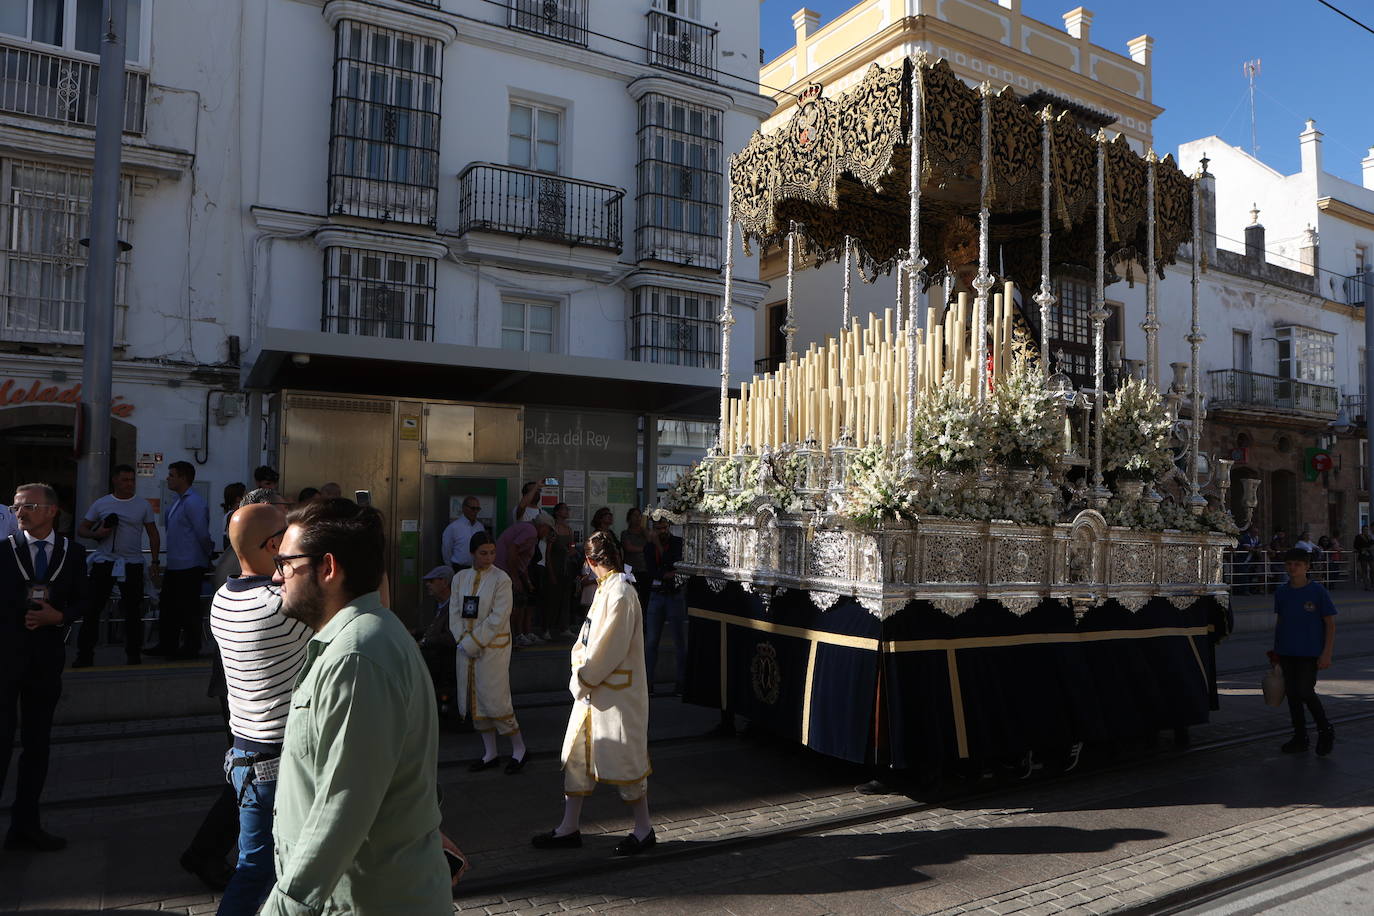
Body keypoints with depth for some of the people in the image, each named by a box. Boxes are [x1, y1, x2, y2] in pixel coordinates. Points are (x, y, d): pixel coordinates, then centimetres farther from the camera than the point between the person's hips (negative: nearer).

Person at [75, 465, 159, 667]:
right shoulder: (101, 504, 6)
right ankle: (85, 654, 8)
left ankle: (134, 654, 15)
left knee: (133, 610, 4)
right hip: (104, 562, 0)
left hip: (132, 564, 0)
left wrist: (155, 561, 1)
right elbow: (81, 528, 9)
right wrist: (96, 534, -13)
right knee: (92, 608, -1)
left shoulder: (143, 505, 7)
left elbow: (153, 534, 9)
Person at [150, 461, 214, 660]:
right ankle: (167, 645, 24)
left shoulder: (194, 503, -17)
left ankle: (191, 648, 8)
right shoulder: (177, 502, 15)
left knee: (188, 608, -1)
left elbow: (203, 534, -18)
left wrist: (208, 554, -4)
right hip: (175, 565, 10)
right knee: (167, 605, 15)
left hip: (190, 566, -10)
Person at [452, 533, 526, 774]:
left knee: (495, 699, -6)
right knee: (475, 699, 10)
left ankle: (518, 749, 11)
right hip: (467, 647, 5)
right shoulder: (460, 578, 7)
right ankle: (490, 753, 22)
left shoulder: (501, 579, -8)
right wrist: (463, 640, -9)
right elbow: (455, 612, 4)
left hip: (493, 647, -5)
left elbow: (498, 618, -14)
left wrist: (474, 643, -15)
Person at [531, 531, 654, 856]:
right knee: (576, 754, 13)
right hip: (594, 690, 9)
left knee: (624, 759, 3)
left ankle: (644, 828, 20)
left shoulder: (620, 594, -20)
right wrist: (581, 674, 3)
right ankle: (570, 827, 25)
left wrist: (583, 678, -12)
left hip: (617, 692, -9)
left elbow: (610, 649, -22)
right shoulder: (605, 589, 9)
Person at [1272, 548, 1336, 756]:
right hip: (1286, 652, 5)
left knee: (1305, 692, -10)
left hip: (1310, 653, -5)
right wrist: (1275, 650, 15)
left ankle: (1325, 730, 14)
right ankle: (1300, 738, 20)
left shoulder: (1318, 591, -8)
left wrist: (1326, 654, -11)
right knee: (1292, 694, 8)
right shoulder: (1281, 592, 5)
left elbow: (1330, 623, -6)